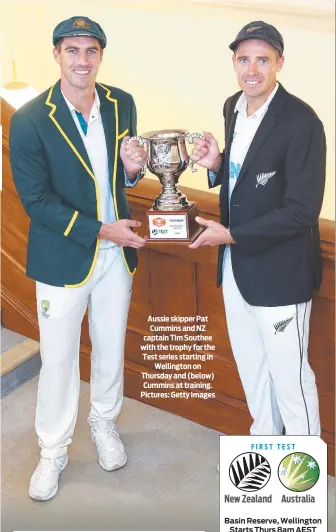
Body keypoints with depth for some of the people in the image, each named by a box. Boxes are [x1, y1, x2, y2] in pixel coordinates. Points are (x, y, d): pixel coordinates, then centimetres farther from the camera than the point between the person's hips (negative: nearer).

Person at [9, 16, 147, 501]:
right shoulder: (29, 120, -16)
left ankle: (104, 422, 45)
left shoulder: (121, 105, -2)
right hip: (63, 257, -4)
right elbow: (36, 200, -16)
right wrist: (100, 230, -21)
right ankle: (53, 452, 31)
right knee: (58, 359, 10)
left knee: (111, 348, 20)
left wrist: (133, 168, -14)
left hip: (117, 252, 4)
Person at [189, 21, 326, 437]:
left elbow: (302, 211, -23)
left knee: (289, 374, 7)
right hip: (236, 263, 8)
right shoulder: (233, 107, 3)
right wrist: (216, 165, -5)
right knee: (250, 364, 22)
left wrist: (230, 235, -20)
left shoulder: (301, 122, -21)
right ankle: (264, 439, 45)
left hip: (279, 269, -7)